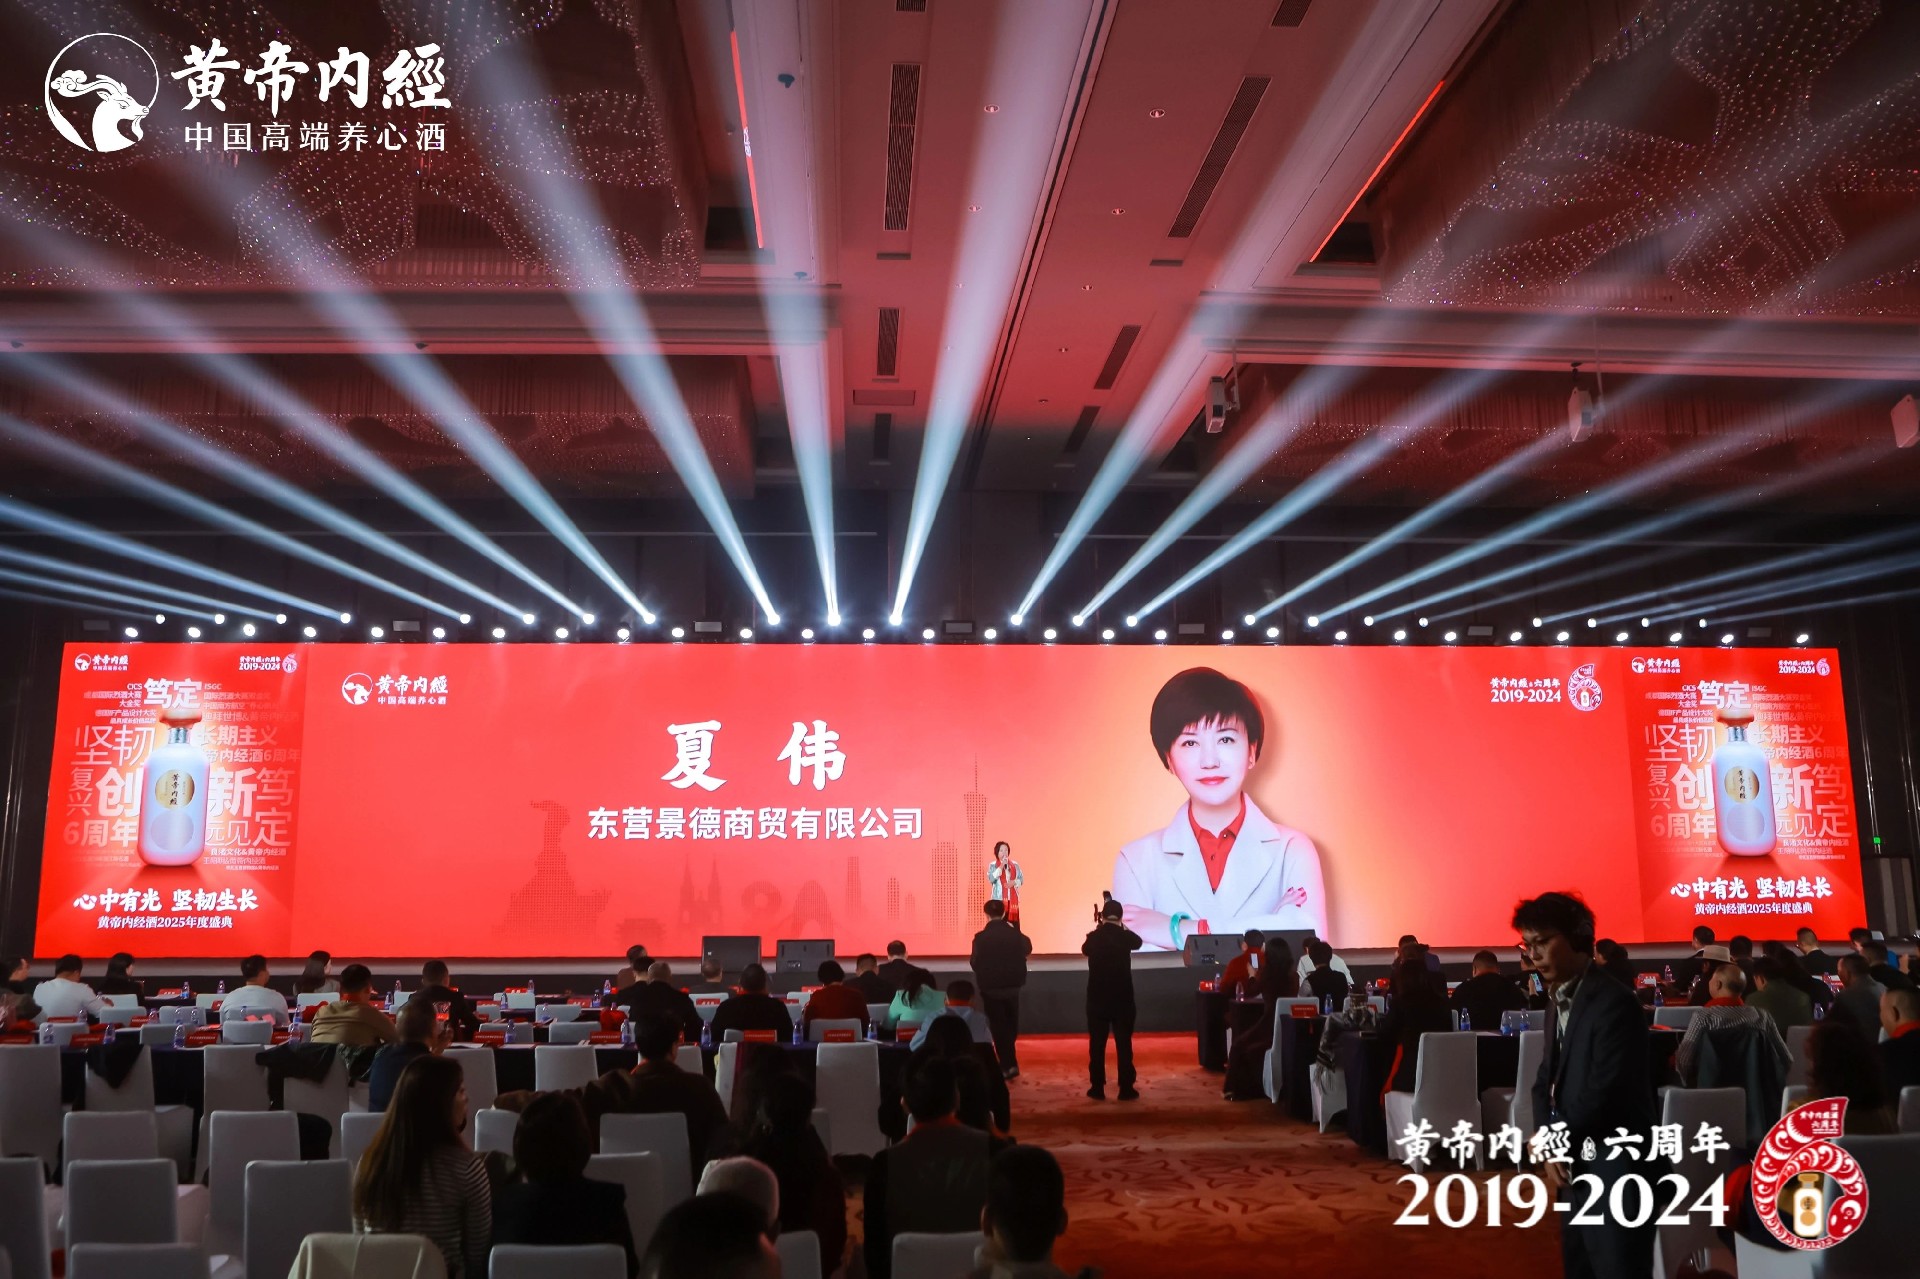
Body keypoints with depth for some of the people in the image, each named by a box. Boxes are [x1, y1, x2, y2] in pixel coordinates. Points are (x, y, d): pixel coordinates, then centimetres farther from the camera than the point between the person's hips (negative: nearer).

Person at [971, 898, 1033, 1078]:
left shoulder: (981, 937, -15)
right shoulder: (1015, 933, -5)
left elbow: (974, 962, -10)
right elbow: (1028, 948, 14)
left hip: (991, 987, -3)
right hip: (1012, 985, 3)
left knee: (998, 1026, 5)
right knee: (1010, 1024, 18)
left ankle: (1008, 1065, 3)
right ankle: (1009, 1062, 27)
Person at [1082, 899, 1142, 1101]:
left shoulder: (1093, 937, -5)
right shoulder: (1125, 937, -8)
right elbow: (1138, 942, 16)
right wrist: (1122, 927, 26)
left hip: (1097, 999, 1)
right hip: (1122, 999, -1)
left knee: (1097, 1045, 7)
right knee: (1124, 1044, 5)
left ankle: (1097, 1088, 9)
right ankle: (1126, 1089, 5)